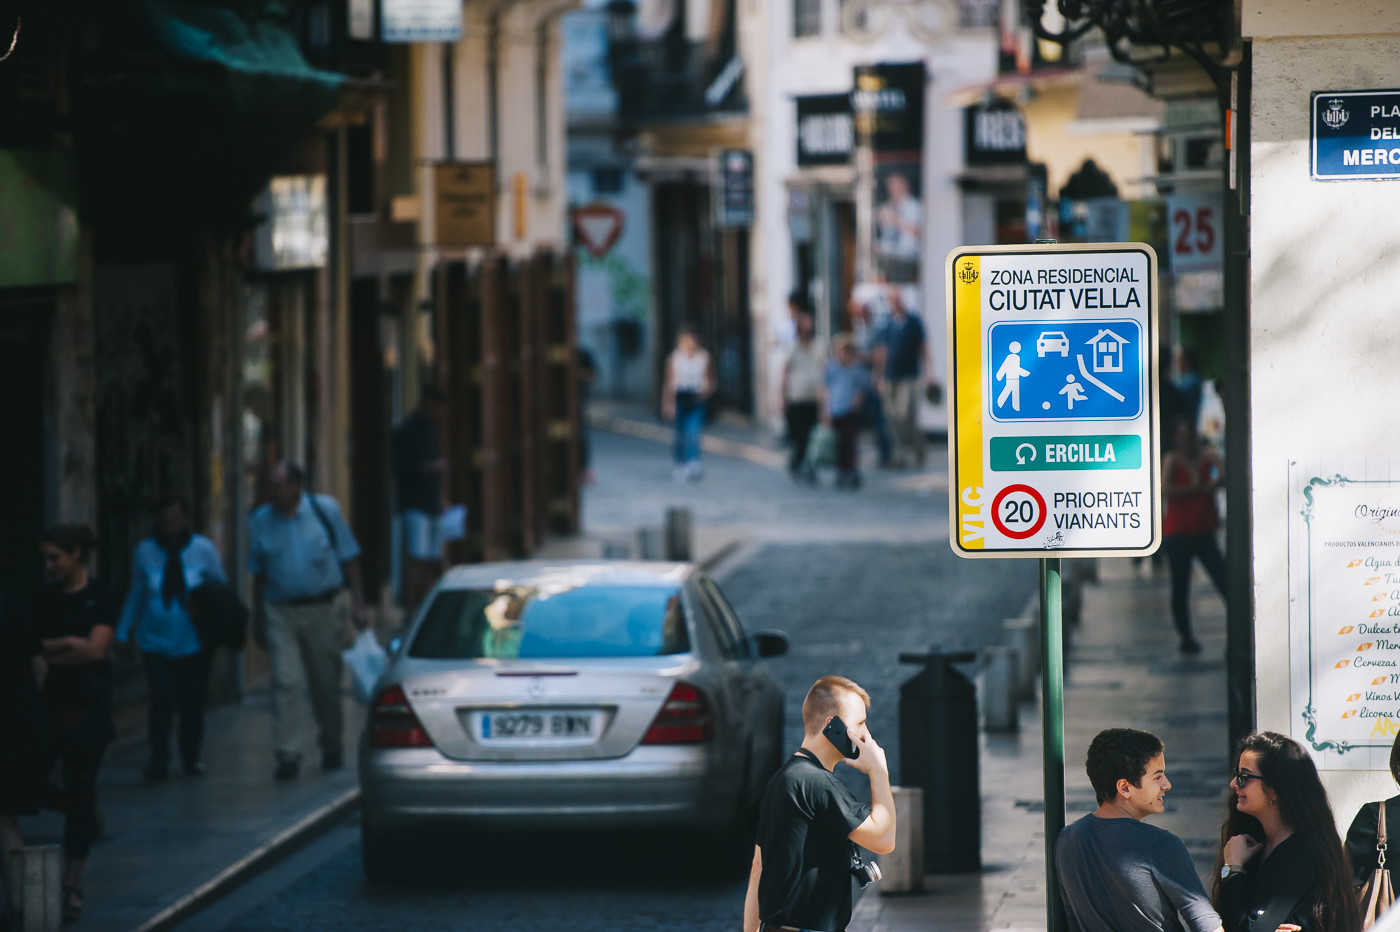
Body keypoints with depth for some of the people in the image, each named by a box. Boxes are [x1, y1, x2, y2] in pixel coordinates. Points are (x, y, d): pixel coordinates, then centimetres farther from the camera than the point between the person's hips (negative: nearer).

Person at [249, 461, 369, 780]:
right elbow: (259, 574, 10)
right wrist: (258, 620, 10)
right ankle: (288, 755, -13)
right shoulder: (261, 521, 4)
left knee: (326, 682, 8)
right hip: (281, 612, 0)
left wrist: (357, 603, -1)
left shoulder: (325, 510, 0)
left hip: (324, 609, 0)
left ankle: (332, 748, 27)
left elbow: (349, 559, 5)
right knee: (286, 682, -11)